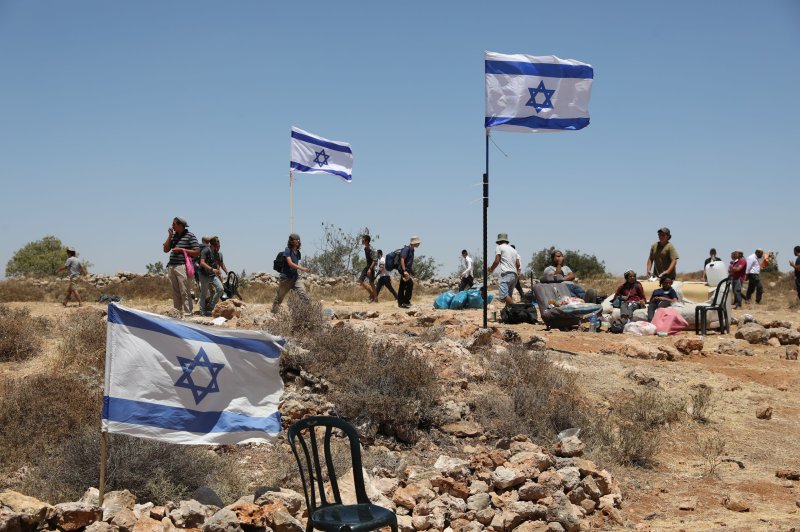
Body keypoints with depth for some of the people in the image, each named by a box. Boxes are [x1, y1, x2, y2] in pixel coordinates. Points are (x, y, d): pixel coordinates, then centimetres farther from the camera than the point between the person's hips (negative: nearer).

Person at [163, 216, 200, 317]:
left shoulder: (190, 236, -4)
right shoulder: (173, 235, 16)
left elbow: (197, 252, -8)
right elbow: (165, 249, 13)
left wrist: (181, 250, -11)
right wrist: (170, 236, 4)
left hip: (183, 266, -7)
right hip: (171, 266, 7)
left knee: (185, 293, -8)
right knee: (175, 293, 10)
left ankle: (187, 315, -8)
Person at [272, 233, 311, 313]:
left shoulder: (298, 252, 9)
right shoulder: (287, 250, -12)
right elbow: (290, 263, -23)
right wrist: (302, 268, -31)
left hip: (296, 277, 5)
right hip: (286, 278, -5)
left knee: (304, 295, -11)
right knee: (279, 297, 8)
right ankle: (273, 313, 25)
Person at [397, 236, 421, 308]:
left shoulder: (411, 250, 15)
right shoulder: (406, 249, -14)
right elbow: (402, 260, -21)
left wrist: (411, 271, 23)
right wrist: (404, 271, -26)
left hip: (407, 270, 10)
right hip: (404, 270, -10)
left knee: (402, 287, 10)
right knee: (410, 284, -16)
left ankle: (400, 303, 12)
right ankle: (406, 301, -13)